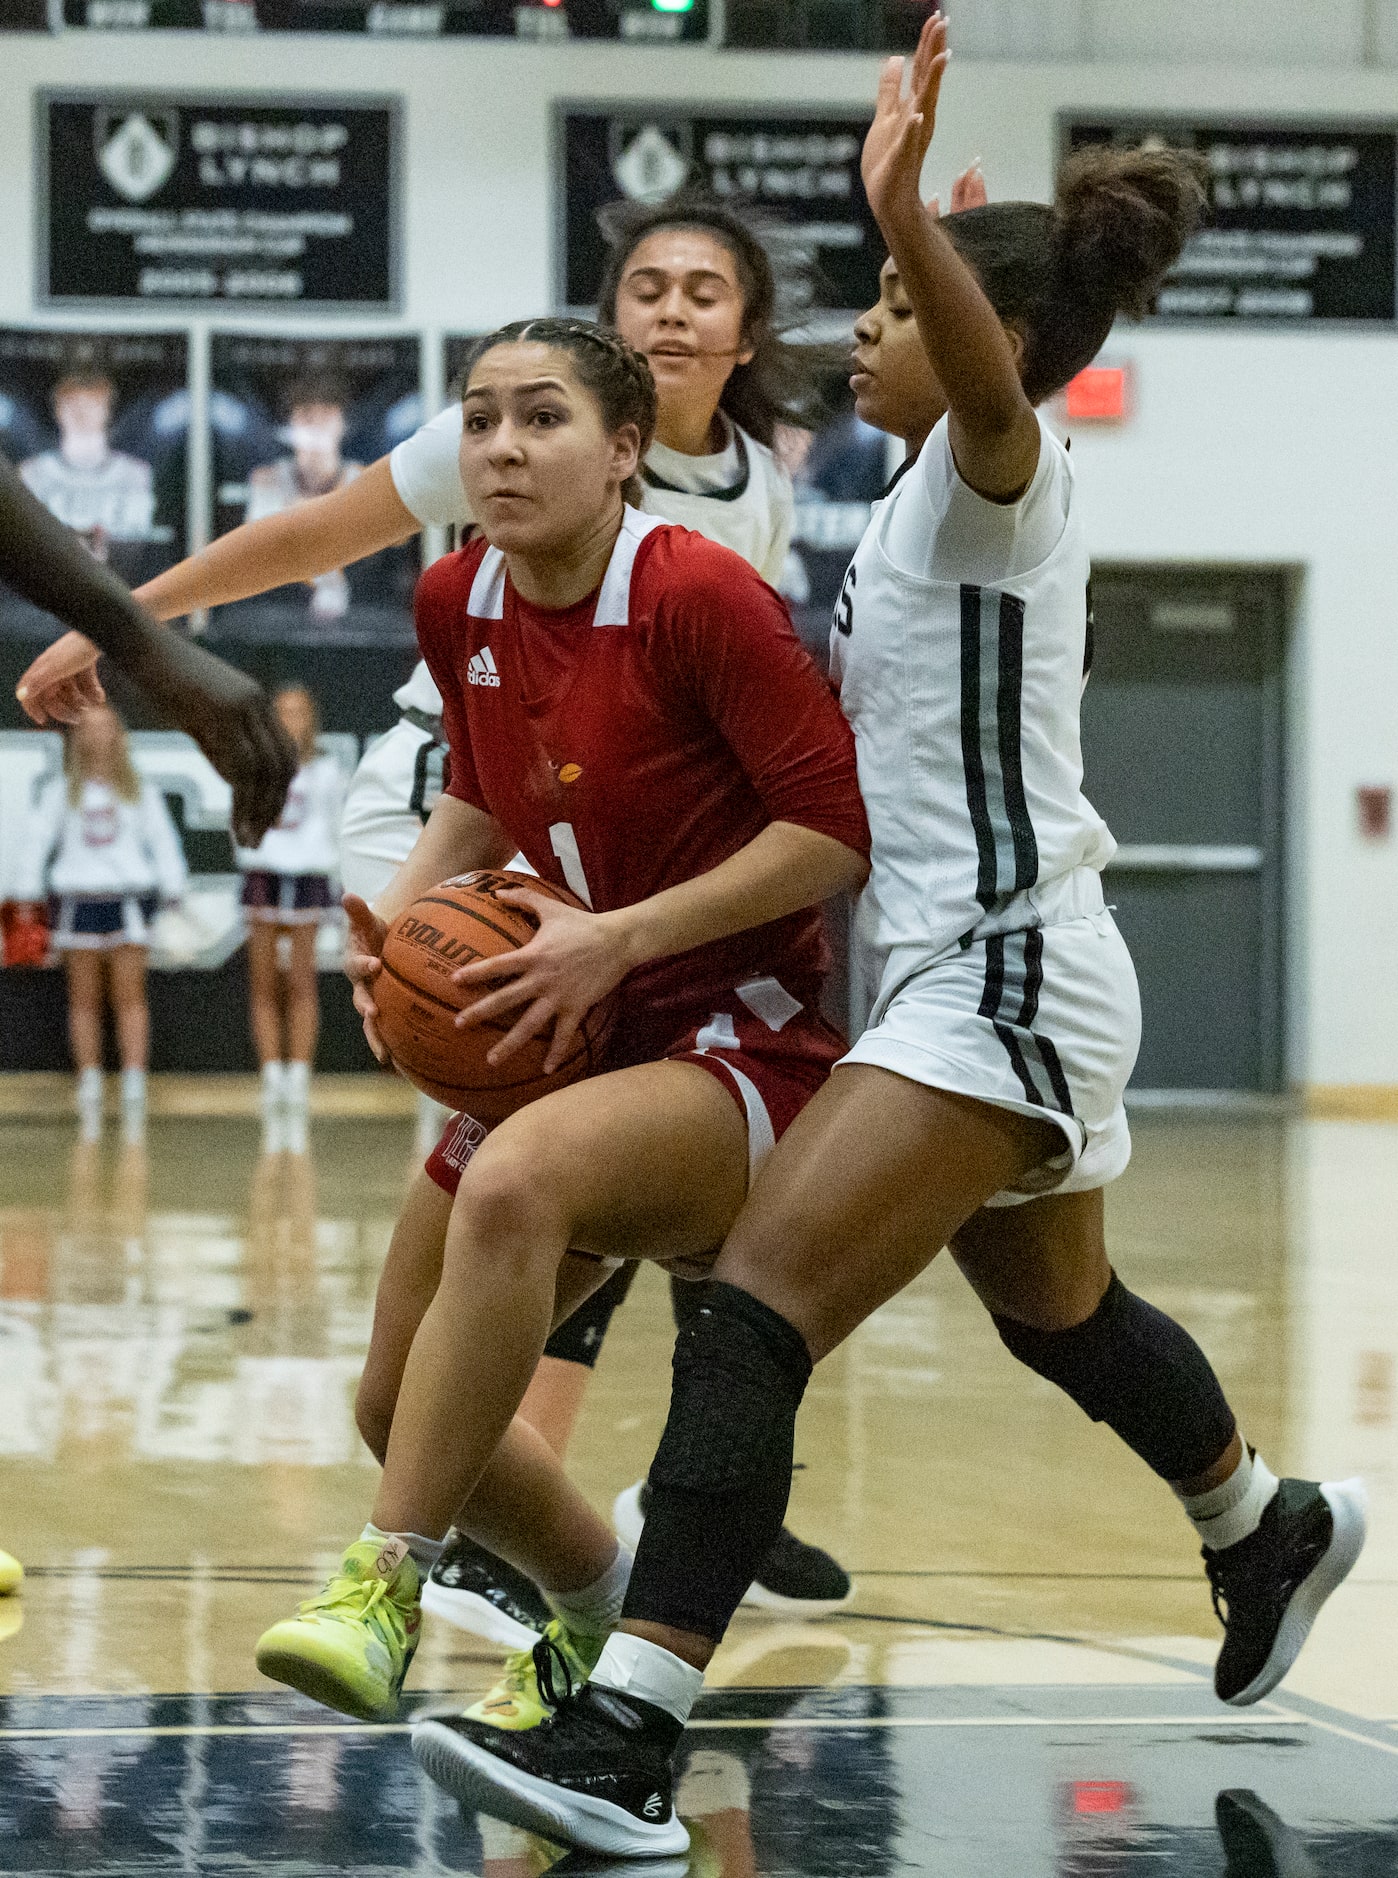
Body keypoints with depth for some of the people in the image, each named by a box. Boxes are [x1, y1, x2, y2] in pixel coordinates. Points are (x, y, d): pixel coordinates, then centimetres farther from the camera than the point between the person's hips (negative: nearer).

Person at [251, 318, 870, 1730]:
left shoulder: (698, 596, -18)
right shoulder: (456, 606, 3)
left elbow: (839, 828, -18)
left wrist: (618, 938, -22)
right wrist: (397, 912, 0)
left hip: (743, 1044, -8)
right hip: (561, 1033, 8)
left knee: (512, 1184, -38)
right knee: (401, 1400, 4)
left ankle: (385, 1587, -35)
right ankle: (604, 1610, 32)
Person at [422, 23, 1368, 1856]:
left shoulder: (1003, 464, -11)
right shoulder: (940, 499, 17)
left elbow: (984, 372, -37)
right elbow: (854, 745, 26)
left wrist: (898, 204, -53)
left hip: (1003, 983, -11)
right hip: (996, 969, 11)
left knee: (755, 1308, -23)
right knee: (1059, 1309, 32)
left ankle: (624, 1739, -32)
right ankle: (1273, 1529, 57)